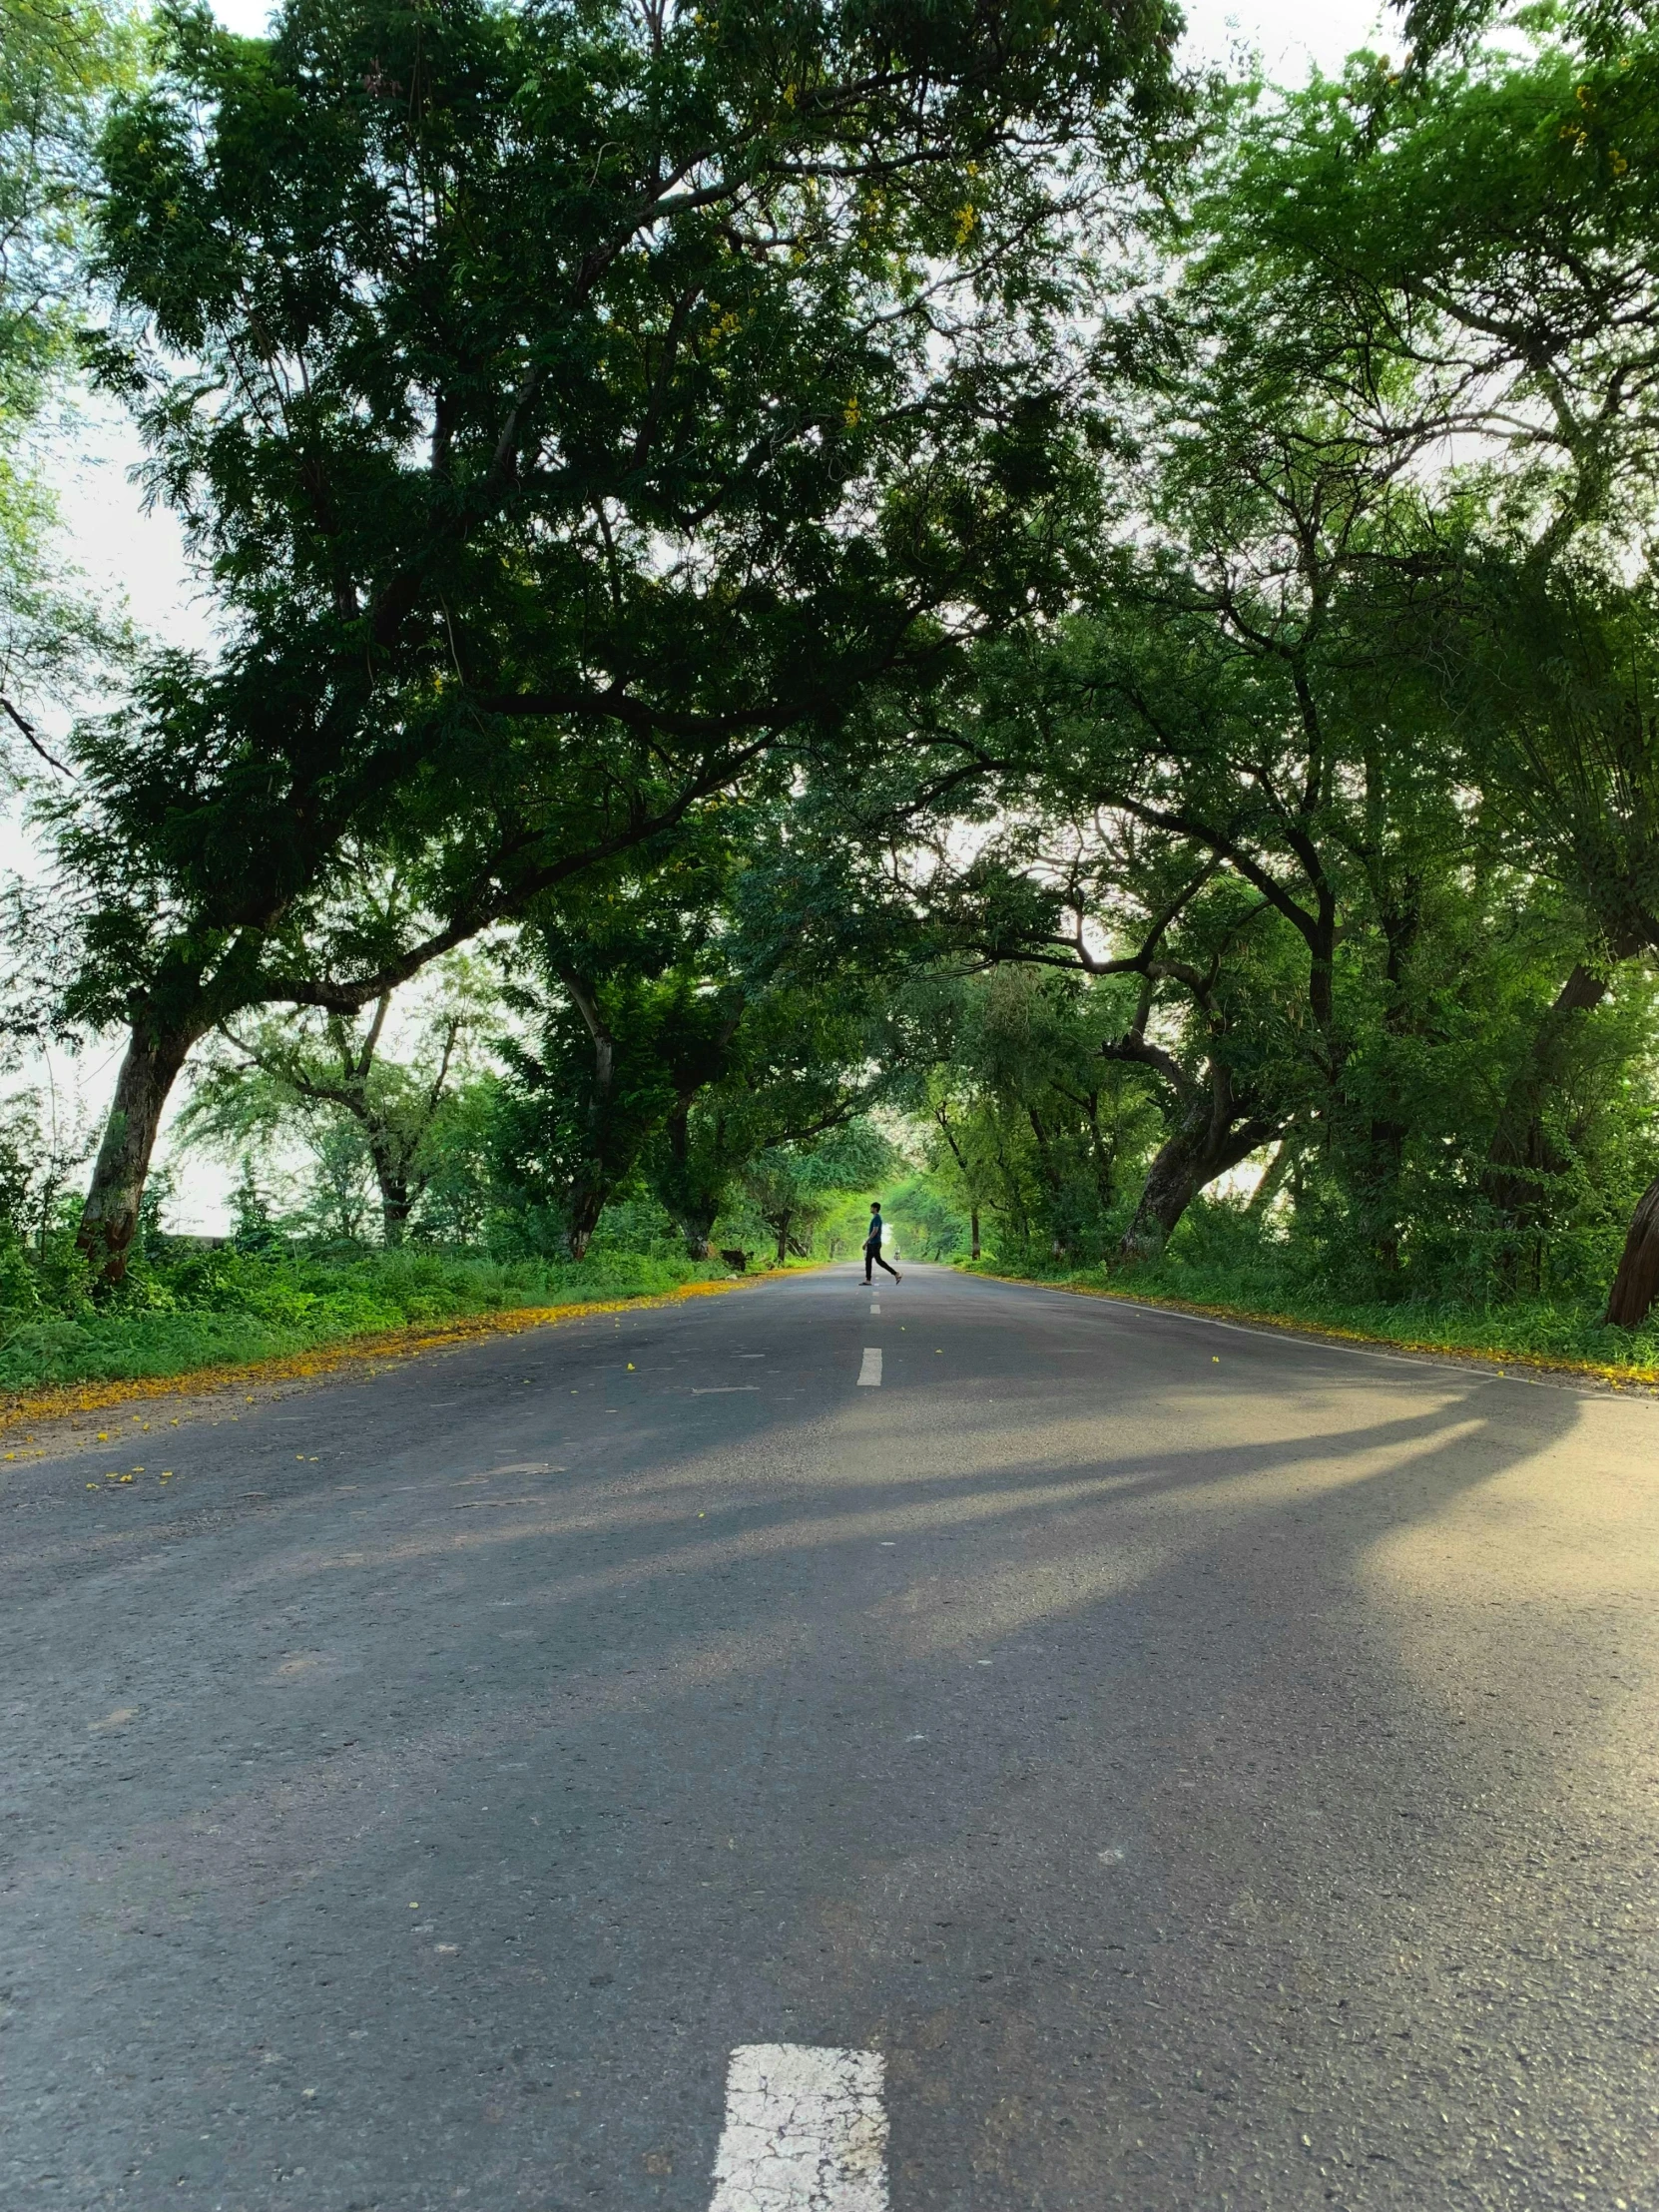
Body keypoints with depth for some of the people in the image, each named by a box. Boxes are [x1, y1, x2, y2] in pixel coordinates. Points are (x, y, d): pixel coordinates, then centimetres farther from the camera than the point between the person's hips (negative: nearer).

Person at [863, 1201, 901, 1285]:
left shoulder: (877, 1218, -15)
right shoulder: (875, 1218, 16)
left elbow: (875, 1231, -23)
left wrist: (866, 1242, -23)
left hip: (875, 1243, -10)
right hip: (872, 1243, 10)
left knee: (879, 1260, -8)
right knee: (867, 1260, 5)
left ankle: (896, 1274, -4)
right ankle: (867, 1280, 4)